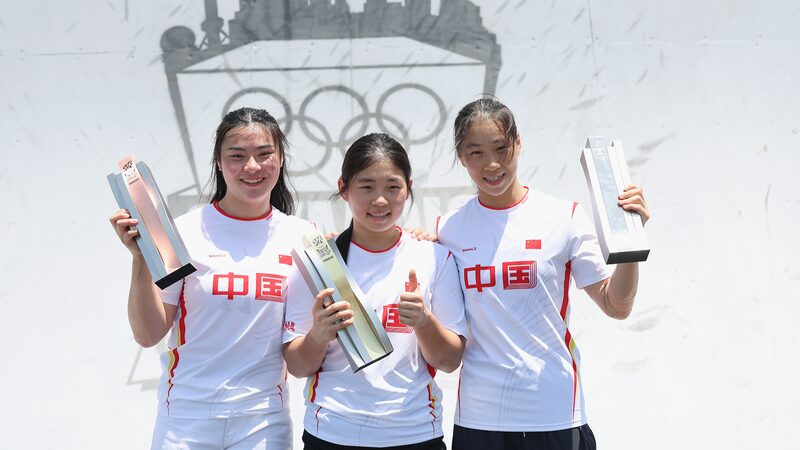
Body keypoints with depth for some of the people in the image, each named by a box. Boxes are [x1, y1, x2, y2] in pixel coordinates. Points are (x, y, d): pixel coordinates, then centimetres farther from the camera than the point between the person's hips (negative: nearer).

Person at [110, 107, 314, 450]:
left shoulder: (302, 236, 2)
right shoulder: (187, 232, -6)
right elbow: (148, 335, -7)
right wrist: (141, 260, -18)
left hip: (264, 421, 2)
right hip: (187, 420, -2)